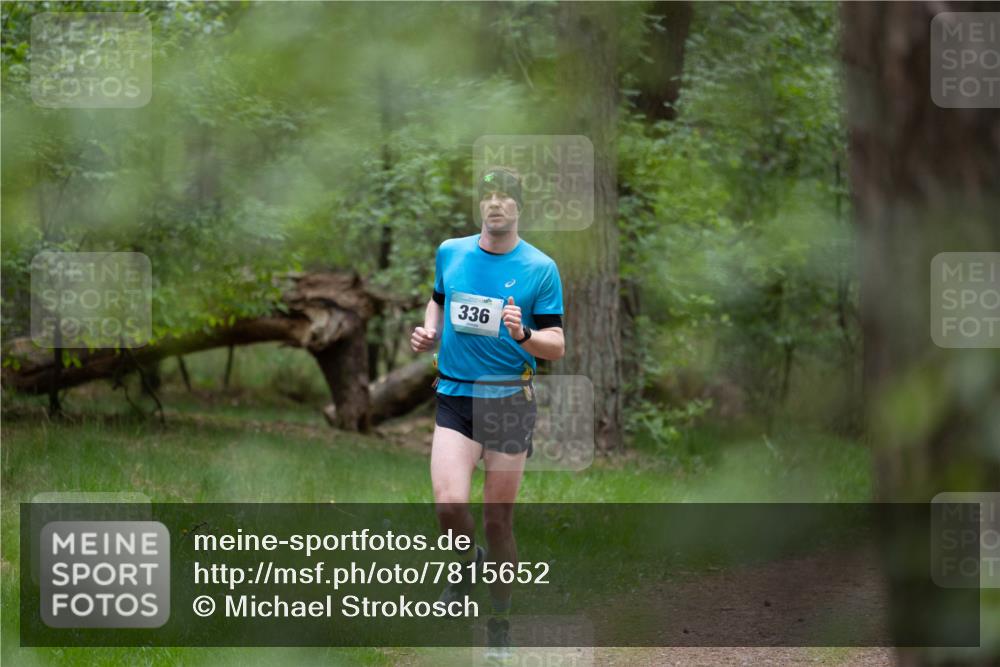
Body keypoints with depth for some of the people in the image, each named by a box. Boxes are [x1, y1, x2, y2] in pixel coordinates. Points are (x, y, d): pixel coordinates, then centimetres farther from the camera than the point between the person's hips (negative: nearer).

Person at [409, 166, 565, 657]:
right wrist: (429, 332, 8)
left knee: (499, 519, 2)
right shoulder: (449, 253, 6)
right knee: (450, 505, -17)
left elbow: (557, 346, -3)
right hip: (454, 396, 2)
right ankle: (468, 561, 17)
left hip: (510, 400, -1)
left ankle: (499, 619, 21)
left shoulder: (540, 268, -3)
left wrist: (523, 334, -23)